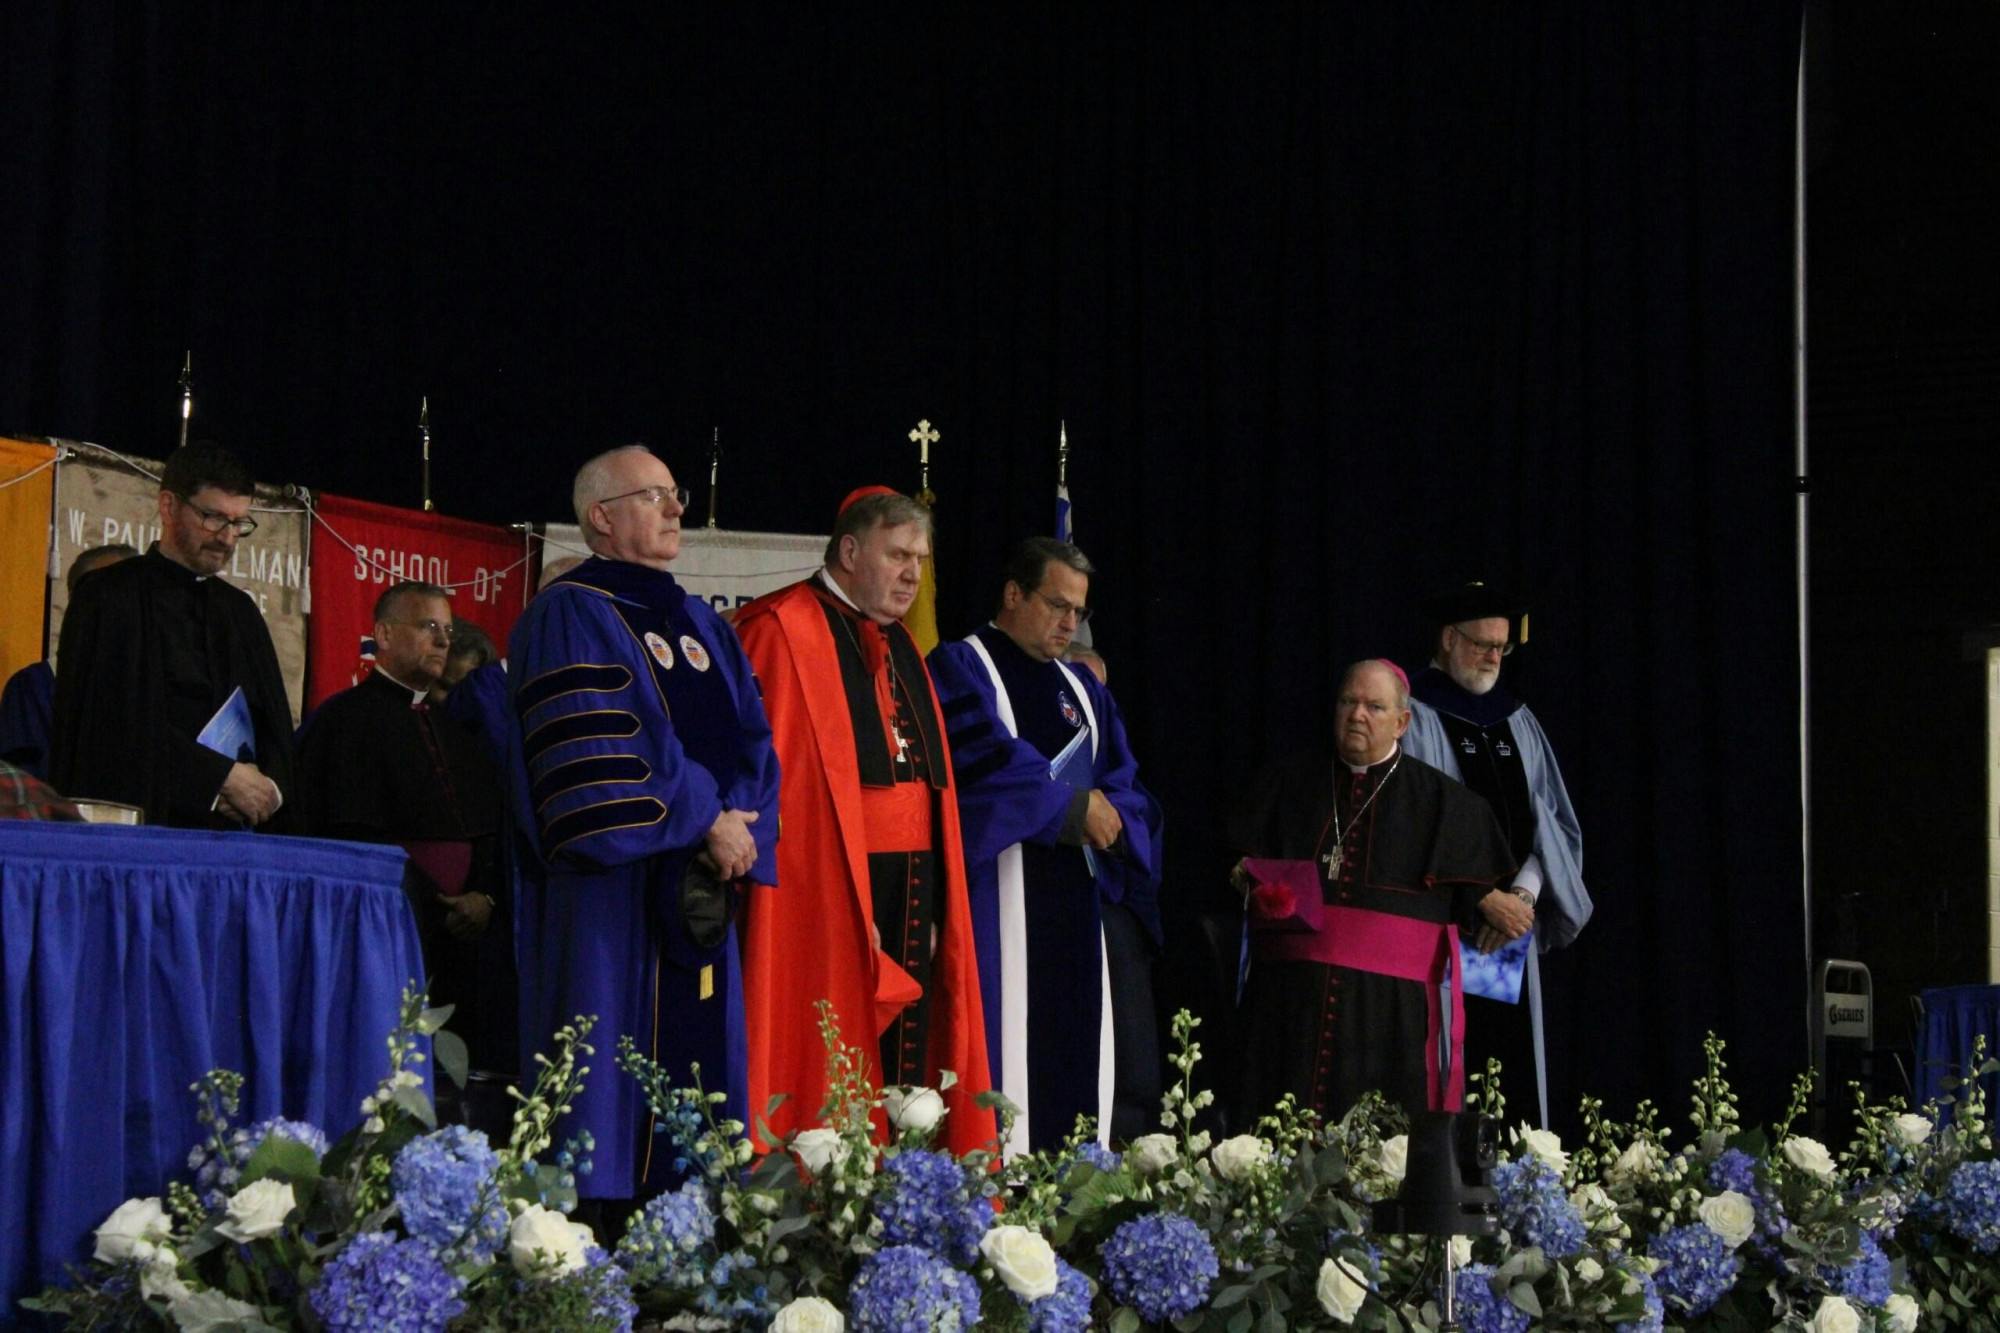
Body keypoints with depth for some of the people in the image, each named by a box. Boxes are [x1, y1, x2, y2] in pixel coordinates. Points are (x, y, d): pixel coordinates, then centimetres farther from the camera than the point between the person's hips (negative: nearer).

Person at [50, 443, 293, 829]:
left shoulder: (239, 610, 17)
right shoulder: (110, 598, -1)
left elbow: (274, 727, 13)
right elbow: (122, 723, -11)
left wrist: (269, 787, -8)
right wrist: (221, 776, -13)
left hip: (232, 828, 5)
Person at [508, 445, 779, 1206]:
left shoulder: (697, 622, 19)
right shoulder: (569, 616, -4)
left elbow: (751, 739, 13)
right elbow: (596, 754, -15)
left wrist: (739, 829, -5)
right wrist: (703, 820, -13)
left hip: (701, 888, 7)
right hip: (612, 892, -7)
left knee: (699, 1072, 6)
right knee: (615, 1070, -7)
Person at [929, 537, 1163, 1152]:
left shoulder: (1083, 688, 21)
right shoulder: (960, 668, 0)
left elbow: (1128, 785, 15)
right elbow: (988, 765, -14)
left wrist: (1110, 815, -7)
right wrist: (1074, 806, -8)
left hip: (1074, 902, 7)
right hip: (998, 899, -7)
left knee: (1075, 1052, 3)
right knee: (1003, 1052, -12)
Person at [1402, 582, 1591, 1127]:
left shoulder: (1517, 720, 16)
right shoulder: (1414, 718, -2)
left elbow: (1552, 820, 10)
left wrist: (1524, 894, -8)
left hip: (1513, 928, 5)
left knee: (1513, 1062, 2)